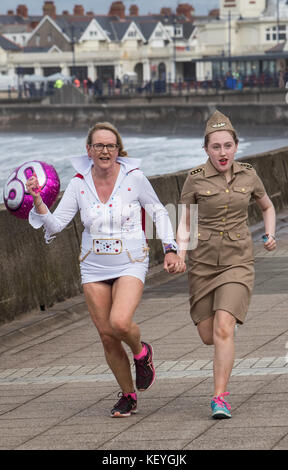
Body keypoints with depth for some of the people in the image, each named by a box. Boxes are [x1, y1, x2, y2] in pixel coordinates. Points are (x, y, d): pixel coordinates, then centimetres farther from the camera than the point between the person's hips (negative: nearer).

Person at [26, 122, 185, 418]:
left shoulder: (134, 178, -7)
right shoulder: (79, 184, -2)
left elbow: (158, 213, 6)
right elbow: (55, 224, -3)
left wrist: (170, 249, -2)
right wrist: (37, 200, -19)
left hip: (130, 265, -3)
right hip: (94, 268, 3)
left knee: (120, 323, -25)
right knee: (107, 337, 3)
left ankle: (141, 352, 11)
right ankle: (128, 395, 24)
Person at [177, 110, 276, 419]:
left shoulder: (247, 175, 0)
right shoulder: (195, 179, -6)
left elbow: (267, 207, 18)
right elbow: (184, 223, -1)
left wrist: (270, 236, 1)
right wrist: (181, 256, -18)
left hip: (237, 262, -1)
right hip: (203, 263, 1)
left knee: (223, 330, -19)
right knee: (208, 337, 10)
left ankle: (219, 399, -13)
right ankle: (229, 321, 47)